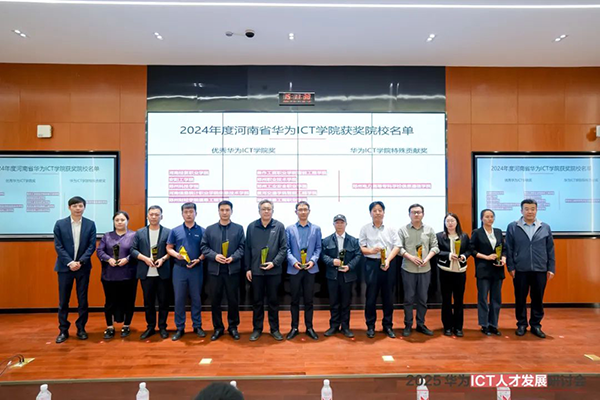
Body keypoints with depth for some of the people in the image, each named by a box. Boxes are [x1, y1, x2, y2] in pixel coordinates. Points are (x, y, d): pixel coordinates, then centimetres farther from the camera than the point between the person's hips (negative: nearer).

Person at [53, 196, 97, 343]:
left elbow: (92, 246, -3)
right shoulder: (60, 224, 0)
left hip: (83, 267, 0)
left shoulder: (90, 224, 0)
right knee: (63, 300, 6)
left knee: (83, 299, 6)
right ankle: (63, 330, 17)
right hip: (65, 267, 0)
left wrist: (80, 262, -15)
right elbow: (58, 246, -4)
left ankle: (81, 328, 18)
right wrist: (70, 262, -15)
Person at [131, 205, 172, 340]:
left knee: (163, 301, 6)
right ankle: (150, 327, 25)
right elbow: (133, 249, 2)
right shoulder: (139, 232, 7)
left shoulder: (168, 232, 1)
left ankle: (162, 327, 20)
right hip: (146, 273, 2)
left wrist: (163, 259, -18)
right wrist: (145, 258, -12)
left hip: (163, 273, -2)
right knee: (148, 302, 11)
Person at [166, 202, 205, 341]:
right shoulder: (175, 231, 4)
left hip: (196, 269, -1)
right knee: (179, 299, 6)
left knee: (196, 298, 8)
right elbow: (169, 248, 7)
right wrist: (176, 254, -13)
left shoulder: (202, 231, 0)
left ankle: (197, 326, 21)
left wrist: (198, 259, -15)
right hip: (179, 269, 1)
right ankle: (180, 328, 18)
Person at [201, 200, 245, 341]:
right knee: (215, 300, 8)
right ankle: (218, 328, 22)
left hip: (233, 269, -1)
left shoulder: (239, 228, 5)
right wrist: (214, 256, -13)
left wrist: (233, 257, -16)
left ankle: (233, 327, 21)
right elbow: (204, 247, 3)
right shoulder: (210, 229, 8)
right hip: (215, 270, 1)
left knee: (233, 299, 6)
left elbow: (242, 247, 0)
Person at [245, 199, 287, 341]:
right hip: (256, 270, 1)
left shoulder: (279, 226, -2)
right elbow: (247, 249, 5)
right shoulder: (251, 227, 3)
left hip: (274, 270, -1)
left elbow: (284, 248, -3)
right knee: (257, 301, 11)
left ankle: (275, 329, 23)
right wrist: (248, 268, 2)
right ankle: (257, 328, 24)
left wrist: (274, 262, -13)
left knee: (273, 300, 10)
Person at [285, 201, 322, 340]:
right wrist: (293, 261, -13)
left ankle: (309, 327, 19)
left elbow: (318, 248, 4)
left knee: (309, 300, 8)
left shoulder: (316, 229, 7)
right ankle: (294, 328, 18)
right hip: (294, 269, 0)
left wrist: (313, 260, -11)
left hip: (310, 269, 1)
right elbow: (286, 248, 0)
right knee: (295, 300, 7)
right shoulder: (289, 229, 5)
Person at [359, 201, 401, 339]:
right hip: (372, 264, -1)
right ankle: (370, 326, 17)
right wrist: (371, 250, -19)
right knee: (371, 297, 3)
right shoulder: (365, 228, 3)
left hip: (388, 264, 1)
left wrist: (388, 260, -12)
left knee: (388, 296, 9)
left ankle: (388, 326, 23)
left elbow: (397, 246, 1)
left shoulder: (390, 229, 6)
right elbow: (360, 247, 0)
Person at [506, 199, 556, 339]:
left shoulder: (545, 227, 6)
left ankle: (536, 325, 22)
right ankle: (521, 325, 20)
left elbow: (550, 250, 7)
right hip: (520, 270, -1)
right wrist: (511, 267, -5)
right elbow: (509, 249, 0)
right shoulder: (512, 227, 0)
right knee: (520, 299, 7)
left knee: (538, 299, 8)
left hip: (540, 270, 1)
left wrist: (551, 268, 3)